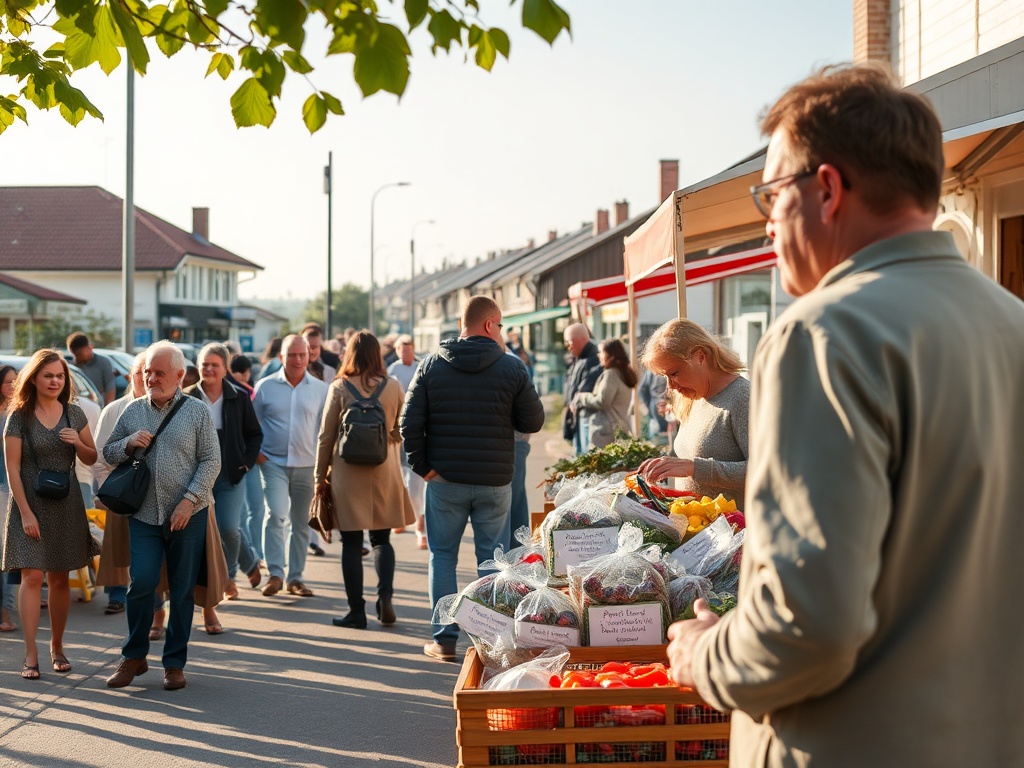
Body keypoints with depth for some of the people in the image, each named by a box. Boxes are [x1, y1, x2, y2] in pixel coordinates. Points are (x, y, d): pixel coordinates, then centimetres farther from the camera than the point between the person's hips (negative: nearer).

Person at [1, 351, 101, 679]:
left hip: (66, 504, 3)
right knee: (32, 576, -9)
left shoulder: (74, 414, 4)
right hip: (31, 503, -3)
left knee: (60, 578, 9)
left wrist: (77, 442, -10)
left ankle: (57, 647, 21)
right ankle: (31, 655, -6)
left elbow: (92, 459, 11)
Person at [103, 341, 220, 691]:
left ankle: (175, 663, 15)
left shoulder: (198, 412, 0)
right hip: (144, 514, 2)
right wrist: (129, 443, -8)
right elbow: (108, 453, 14)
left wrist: (189, 500, -12)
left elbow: (211, 461, -2)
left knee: (182, 590, 4)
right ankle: (134, 656, 13)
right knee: (141, 584, -6)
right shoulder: (133, 411, 8)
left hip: (187, 515, -1)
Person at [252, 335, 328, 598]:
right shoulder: (265, 387, 2)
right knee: (276, 514, -17)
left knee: (301, 523, 8)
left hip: (307, 465, 2)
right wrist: (255, 452, -3)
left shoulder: (320, 389, 4)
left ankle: (295, 577, 17)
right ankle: (275, 573, -11)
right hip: (274, 462, -2)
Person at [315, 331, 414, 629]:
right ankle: (385, 595, -7)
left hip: (347, 472, -2)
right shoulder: (393, 387, -1)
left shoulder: (339, 388, -5)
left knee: (352, 543, 5)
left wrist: (320, 475, 7)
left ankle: (356, 610, 6)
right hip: (384, 472, 2)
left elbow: (326, 436, -2)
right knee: (382, 539, 14)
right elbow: (400, 432, 9)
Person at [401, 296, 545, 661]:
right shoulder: (512, 368, -4)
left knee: (442, 556, 10)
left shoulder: (431, 366, -1)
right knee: (493, 559, 8)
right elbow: (534, 422, 1)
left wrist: (421, 465, -1)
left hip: (444, 480, 1)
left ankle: (445, 638, 9)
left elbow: (410, 422, -6)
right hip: (494, 481, -1)